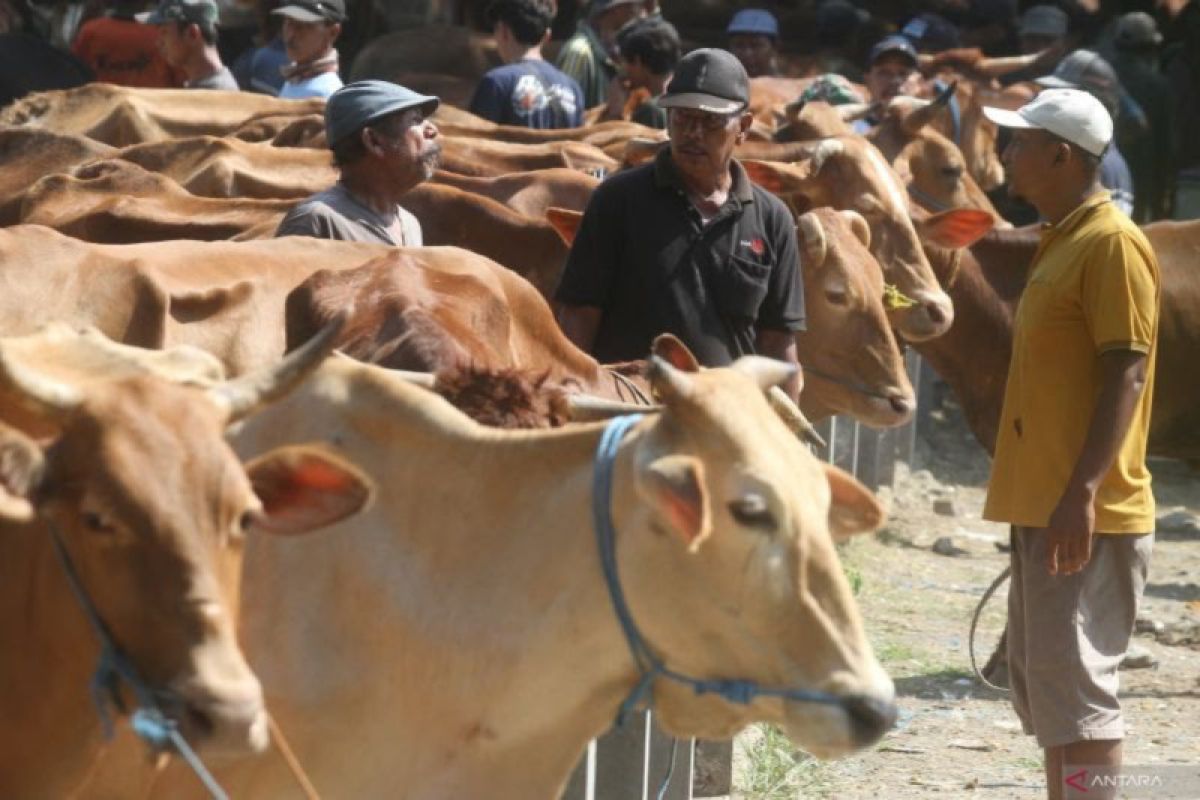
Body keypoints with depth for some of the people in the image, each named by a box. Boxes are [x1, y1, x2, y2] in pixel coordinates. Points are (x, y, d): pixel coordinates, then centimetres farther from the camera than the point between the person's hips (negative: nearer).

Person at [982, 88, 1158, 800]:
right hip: (1043, 506, 10)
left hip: (1088, 517, -10)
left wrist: (1083, 493, -26)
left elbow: (1125, 374, -19)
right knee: (1042, 687, 13)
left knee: (1074, 688, -12)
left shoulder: (1113, 245, -13)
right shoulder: (1060, 242, 17)